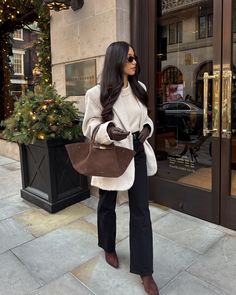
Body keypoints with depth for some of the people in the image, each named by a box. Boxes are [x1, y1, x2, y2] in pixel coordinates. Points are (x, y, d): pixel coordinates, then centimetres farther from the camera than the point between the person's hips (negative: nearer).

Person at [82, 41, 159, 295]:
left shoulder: (140, 88, 5)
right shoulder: (97, 93, -11)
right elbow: (89, 126, -7)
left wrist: (147, 128, -4)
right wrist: (108, 130, -26)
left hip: (137, 155, 4)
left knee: (141, 211, 5)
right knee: (107, 205, 17)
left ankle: (144, 270, 20)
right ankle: (108, 248, 47)